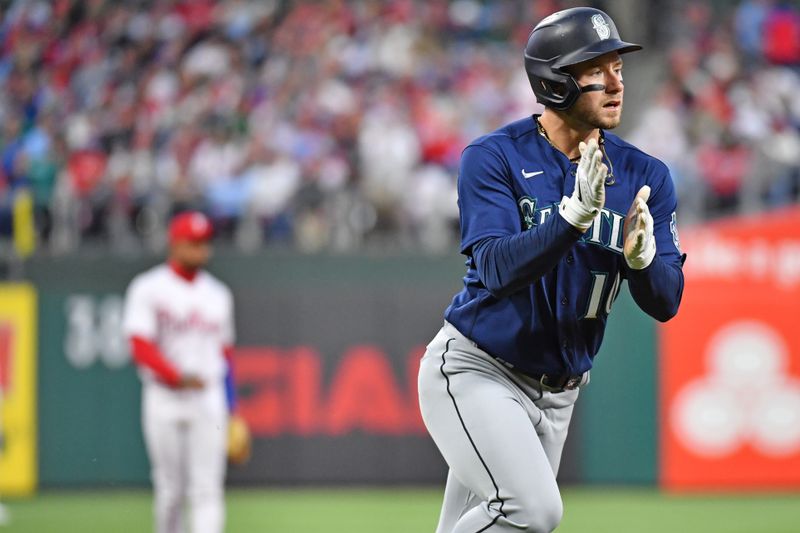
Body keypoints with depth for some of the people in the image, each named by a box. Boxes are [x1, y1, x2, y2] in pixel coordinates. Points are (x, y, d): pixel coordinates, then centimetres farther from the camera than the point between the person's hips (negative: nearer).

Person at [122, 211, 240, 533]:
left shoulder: (218, 294, 12)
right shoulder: (148, 289, -3)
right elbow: (140, 346, -12)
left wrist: (230, 407, 13)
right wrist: (179, 378, -23)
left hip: (209, 399, 3)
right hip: (164, 398, -3)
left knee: (207, 488, -8)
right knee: (171, 487, 4)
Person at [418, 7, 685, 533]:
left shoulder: (645, 177, 0)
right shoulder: (493, 158, -12)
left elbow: (666, 302, -5)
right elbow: (498, 269, -25)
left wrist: (640, 255, -26)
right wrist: (575, 215, -38)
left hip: (558, 390, 6)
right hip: (474, 371, -6)